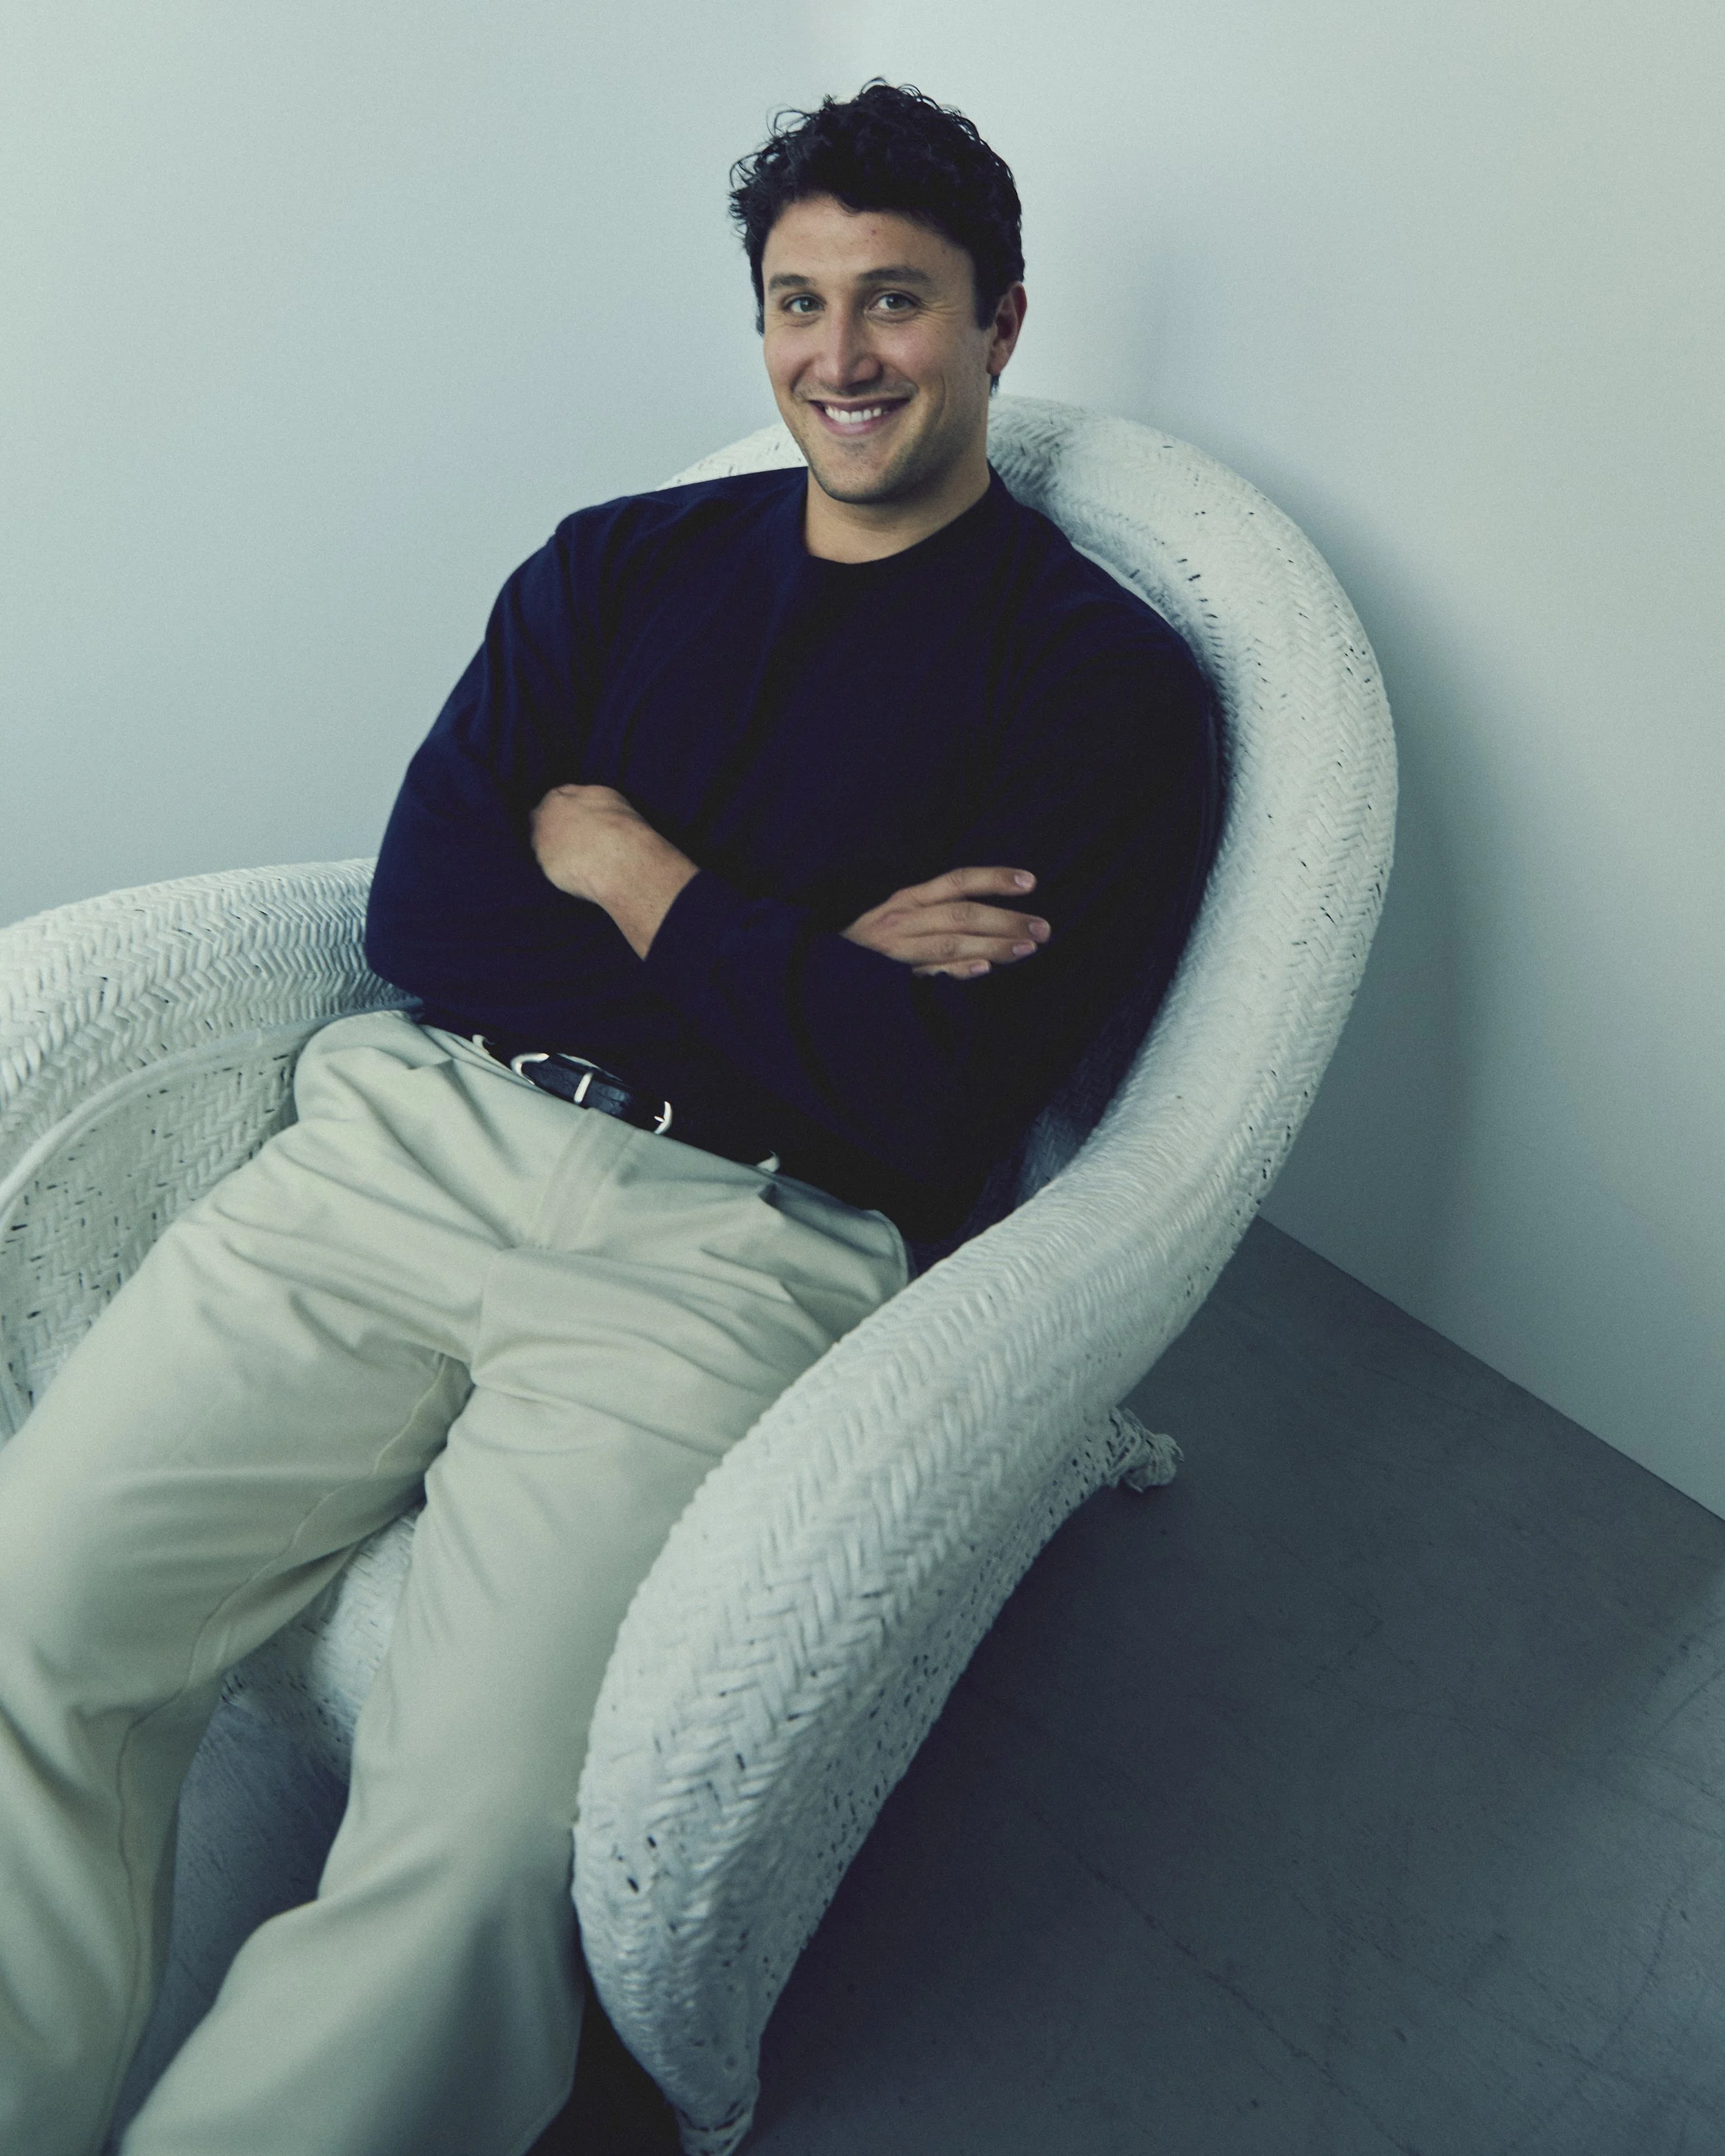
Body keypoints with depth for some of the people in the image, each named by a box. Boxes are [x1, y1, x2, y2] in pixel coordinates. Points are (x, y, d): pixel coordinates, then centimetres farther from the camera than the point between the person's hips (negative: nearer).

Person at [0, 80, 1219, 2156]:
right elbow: (417, 911, 5)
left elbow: (933, 1097, -9)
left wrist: (627, 870, -2)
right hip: (413, 1129, 5)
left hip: (732, 1244, -4)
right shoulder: (619, 562, 17)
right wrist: (798, 965, -5)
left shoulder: (1092, 672, 3)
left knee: (476, 1846, -23)